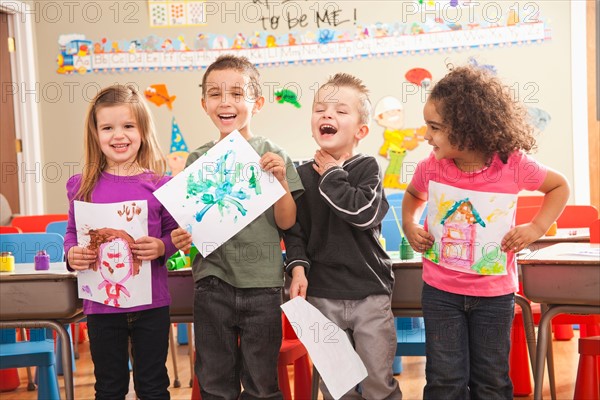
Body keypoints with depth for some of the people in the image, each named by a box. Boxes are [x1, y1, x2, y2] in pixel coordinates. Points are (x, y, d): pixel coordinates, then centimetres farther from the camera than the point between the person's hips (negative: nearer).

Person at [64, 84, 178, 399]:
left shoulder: (159, 184, -5)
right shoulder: (82, 186, -1)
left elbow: (176, 232, 1)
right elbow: (72, 233, 8)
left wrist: (161, 247, -20)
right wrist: (71, 254, -12)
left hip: (151, 303, -1)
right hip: (101, 304, 1)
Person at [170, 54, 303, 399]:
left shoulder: (272, 155, -3)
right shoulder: (199, 159, 3)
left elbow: (287, 222, -4)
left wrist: (281, 180, -18)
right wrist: (182, 238, -12)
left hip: (262, 283, -2)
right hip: (213, 283, 2)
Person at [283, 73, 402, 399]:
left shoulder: (367, 167, -4)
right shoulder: (302, 174, 3)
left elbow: (364, 213, -22)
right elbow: (293, 230, 6)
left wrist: (331, 176, -13)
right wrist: (297, 267, -9)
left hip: (370, 292, -2)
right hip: (322, 295, 2)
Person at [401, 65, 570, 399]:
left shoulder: (512, 165, -15)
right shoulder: (430, 168, -10)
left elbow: (560, 186, 3)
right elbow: (413, 196, 15)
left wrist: (537, 228, -8)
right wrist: (410, 226, -2)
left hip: (495, 292, -1)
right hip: (441, 289, 1)